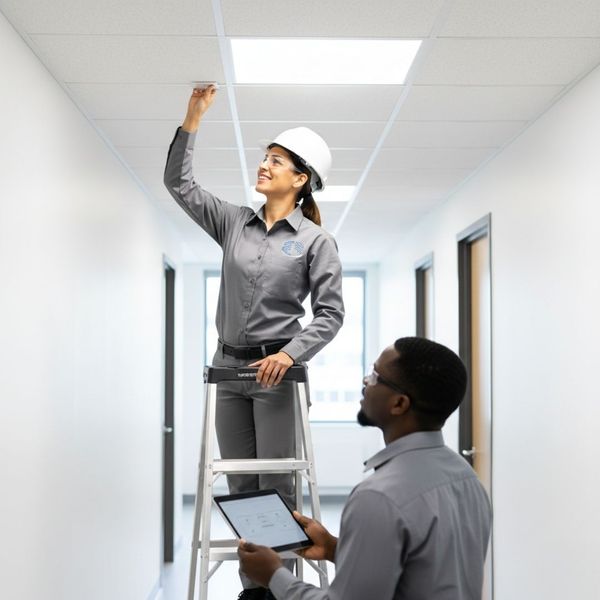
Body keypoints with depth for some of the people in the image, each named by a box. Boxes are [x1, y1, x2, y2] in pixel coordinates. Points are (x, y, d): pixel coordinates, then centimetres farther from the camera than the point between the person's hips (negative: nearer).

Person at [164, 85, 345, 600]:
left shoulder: (316, 240, -3)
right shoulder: (233, 222, 9)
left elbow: (330, 312, -5)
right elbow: (179, 183, 8)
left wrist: (290, 354, -19)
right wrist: (193, 117, 1)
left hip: (275, 370, -4)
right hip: (229, 366, 5)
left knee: (275, 485, -3)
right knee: (239, 486, 8)